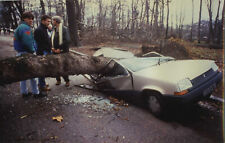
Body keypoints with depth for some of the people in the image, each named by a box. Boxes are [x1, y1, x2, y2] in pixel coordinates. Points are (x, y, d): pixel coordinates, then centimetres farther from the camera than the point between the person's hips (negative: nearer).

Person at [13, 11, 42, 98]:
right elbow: (27, 42, -25)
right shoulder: (25, 27, -16)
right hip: (27, 53, -10)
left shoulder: (19, 27, 18)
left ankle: (24, 92, 25)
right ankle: (36, 93, 6)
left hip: (20, 53, 10)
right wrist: (32, 51, -11)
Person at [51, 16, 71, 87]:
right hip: (55, 51, 6)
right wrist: (52, 47, -2)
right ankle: (58, 80, 22)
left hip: (63, 51, -6)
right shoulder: (54, 29, 12)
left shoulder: (64, 29, -8)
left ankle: (67, 80, 13)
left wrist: (60, 49, -17)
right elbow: (51, 39, 17)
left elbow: (67, 40, -17)